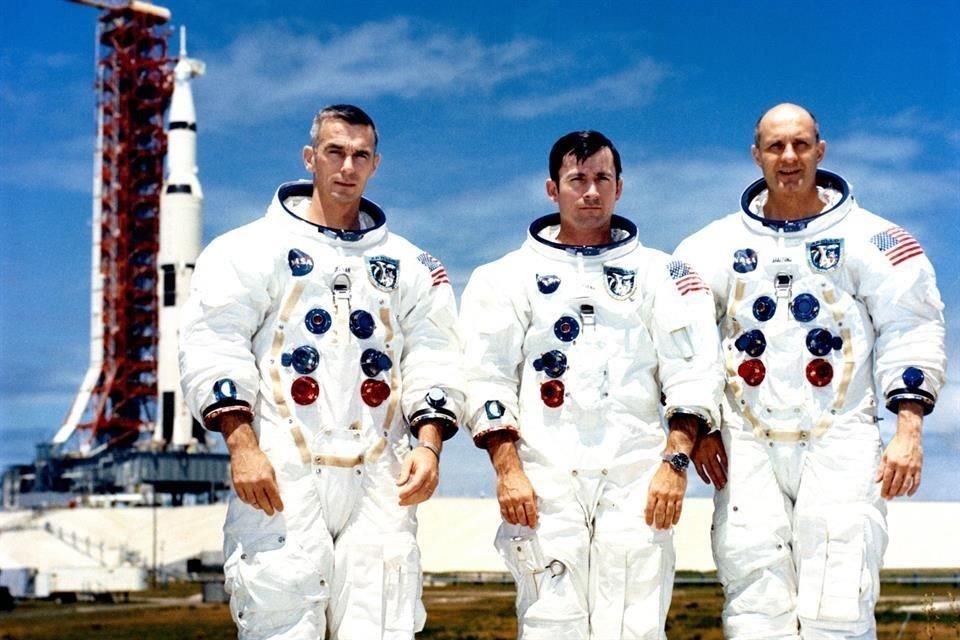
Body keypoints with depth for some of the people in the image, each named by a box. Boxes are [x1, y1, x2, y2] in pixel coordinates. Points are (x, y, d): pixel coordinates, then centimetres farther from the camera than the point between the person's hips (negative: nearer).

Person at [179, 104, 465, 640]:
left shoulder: (409, 266, 17)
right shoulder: (254, 249, 7)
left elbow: (434, 361, 13)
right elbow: (213, 347, -1)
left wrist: (429, 444, -3)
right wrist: (242, 446, -12)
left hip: (379, 481, 3)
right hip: (282, 475, -3)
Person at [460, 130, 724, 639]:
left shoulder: (658, 273, 15)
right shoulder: (510, 276, 12)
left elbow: (691, 372, 7)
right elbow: (487, 378, 5)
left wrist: (675, 462, -5)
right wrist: (507, 469, -6)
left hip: (637, 478, 1)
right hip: (544, 481, 0)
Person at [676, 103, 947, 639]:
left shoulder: (868, 237, 4)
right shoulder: (718, 245, 10)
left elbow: (910, 331, 2)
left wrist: (908, 431, -6)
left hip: (840, 444, -2)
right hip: (749, 448, 2)